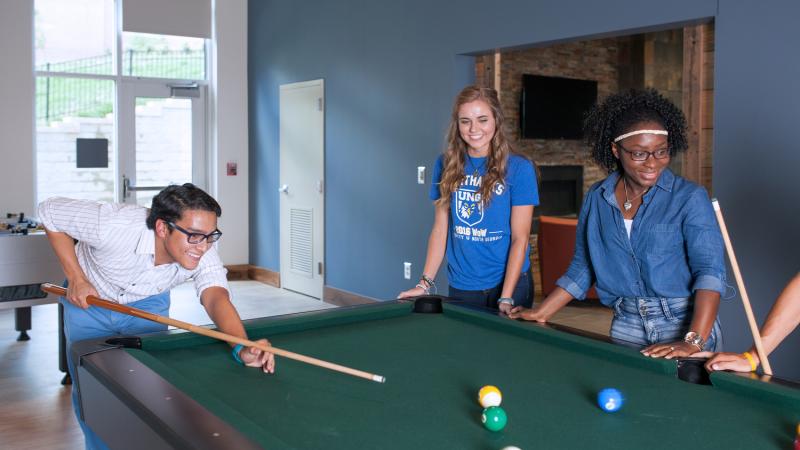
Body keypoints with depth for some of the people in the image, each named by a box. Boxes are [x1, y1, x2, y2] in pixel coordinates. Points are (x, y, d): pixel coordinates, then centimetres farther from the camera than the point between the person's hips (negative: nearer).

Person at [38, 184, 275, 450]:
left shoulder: (203, 253, -32)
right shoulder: (114, 225, -39)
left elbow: (217, 297, -47)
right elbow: (50, 211, -24)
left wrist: (243, 348, -66)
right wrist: (76, 278, -26)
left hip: (148, 305, 2)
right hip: (89, 300, -1)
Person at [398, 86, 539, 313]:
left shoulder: (519, 168, -9)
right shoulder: (445, 165, 2)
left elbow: (520, 238, -11)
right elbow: (440, 228, 4)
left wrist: (506, 298, -17)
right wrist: (425, 283, -2)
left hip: (508, 284, -3)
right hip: (460, 286, 3)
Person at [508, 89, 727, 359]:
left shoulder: (689, 198, -10)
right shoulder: (596, 199, 3)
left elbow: (709, 270, -18)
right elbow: (582, 268, 10)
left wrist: (694, 341, -30)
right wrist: (541, 313, 4)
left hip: (685, 324, -3)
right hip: (625, 327, 3)